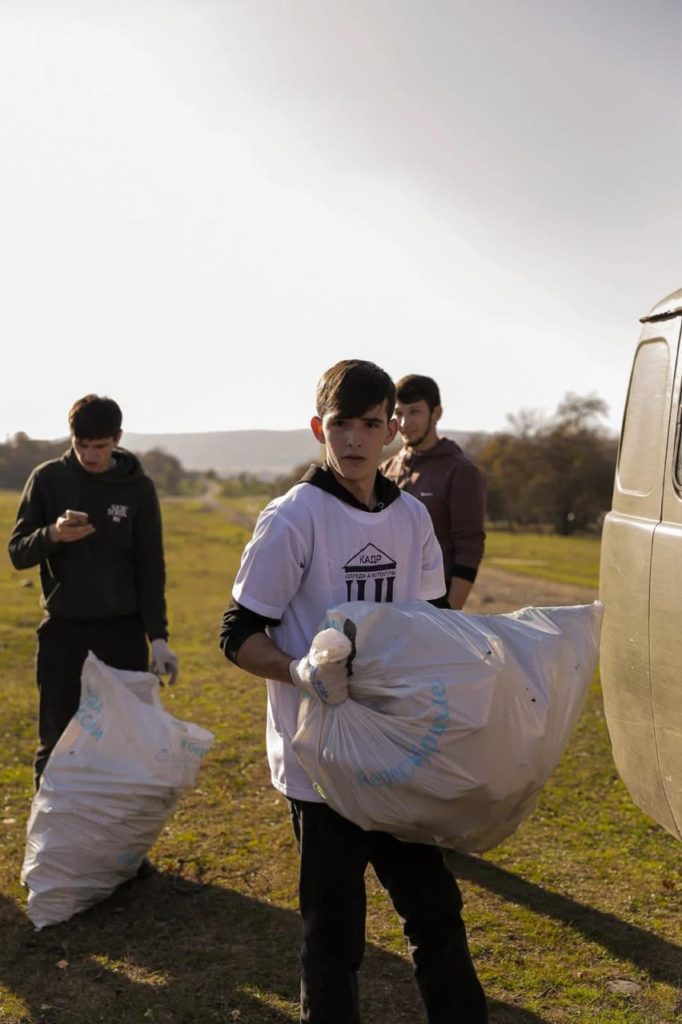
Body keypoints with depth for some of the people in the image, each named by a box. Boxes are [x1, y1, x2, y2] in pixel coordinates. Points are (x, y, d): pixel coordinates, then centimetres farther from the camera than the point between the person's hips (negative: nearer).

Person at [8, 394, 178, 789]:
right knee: (57, 743, 5)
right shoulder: (48, 479, -2)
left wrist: (158, 636, -7)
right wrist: (52, 535, -22)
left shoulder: (138, 488, -3)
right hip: (62, 630, 0)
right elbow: (17, 553, -1)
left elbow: (151, 568, -1)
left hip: (124, 632, 0)